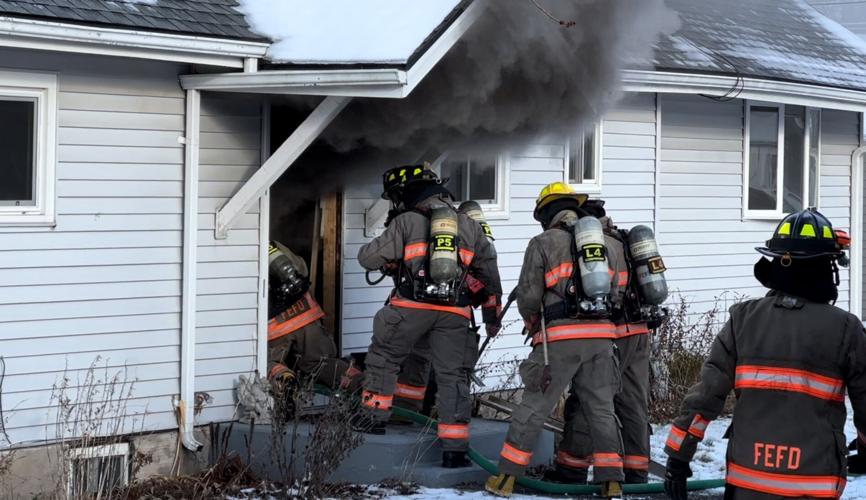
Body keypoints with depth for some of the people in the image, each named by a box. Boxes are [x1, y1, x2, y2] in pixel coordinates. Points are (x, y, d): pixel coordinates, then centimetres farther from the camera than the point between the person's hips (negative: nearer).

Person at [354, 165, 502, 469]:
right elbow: (489, 274, 25)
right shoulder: (469, 226, 18)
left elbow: (367, 258, 5)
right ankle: (455, 448, 1)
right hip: (454, 312, 3)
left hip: (411, 307, -3)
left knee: (383, 357, 19)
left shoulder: (406, 222, 4)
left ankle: (374, 415, 23)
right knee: (453, 375, 6)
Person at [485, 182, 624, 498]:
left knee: (533, 407, 3)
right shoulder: (603, 241, 17)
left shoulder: (543, 243, 3)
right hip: (601, 336, 4)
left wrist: (532, 324, 19)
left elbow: (528, 296, 0)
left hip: (560, 336, -4)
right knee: (601, 409, 10)